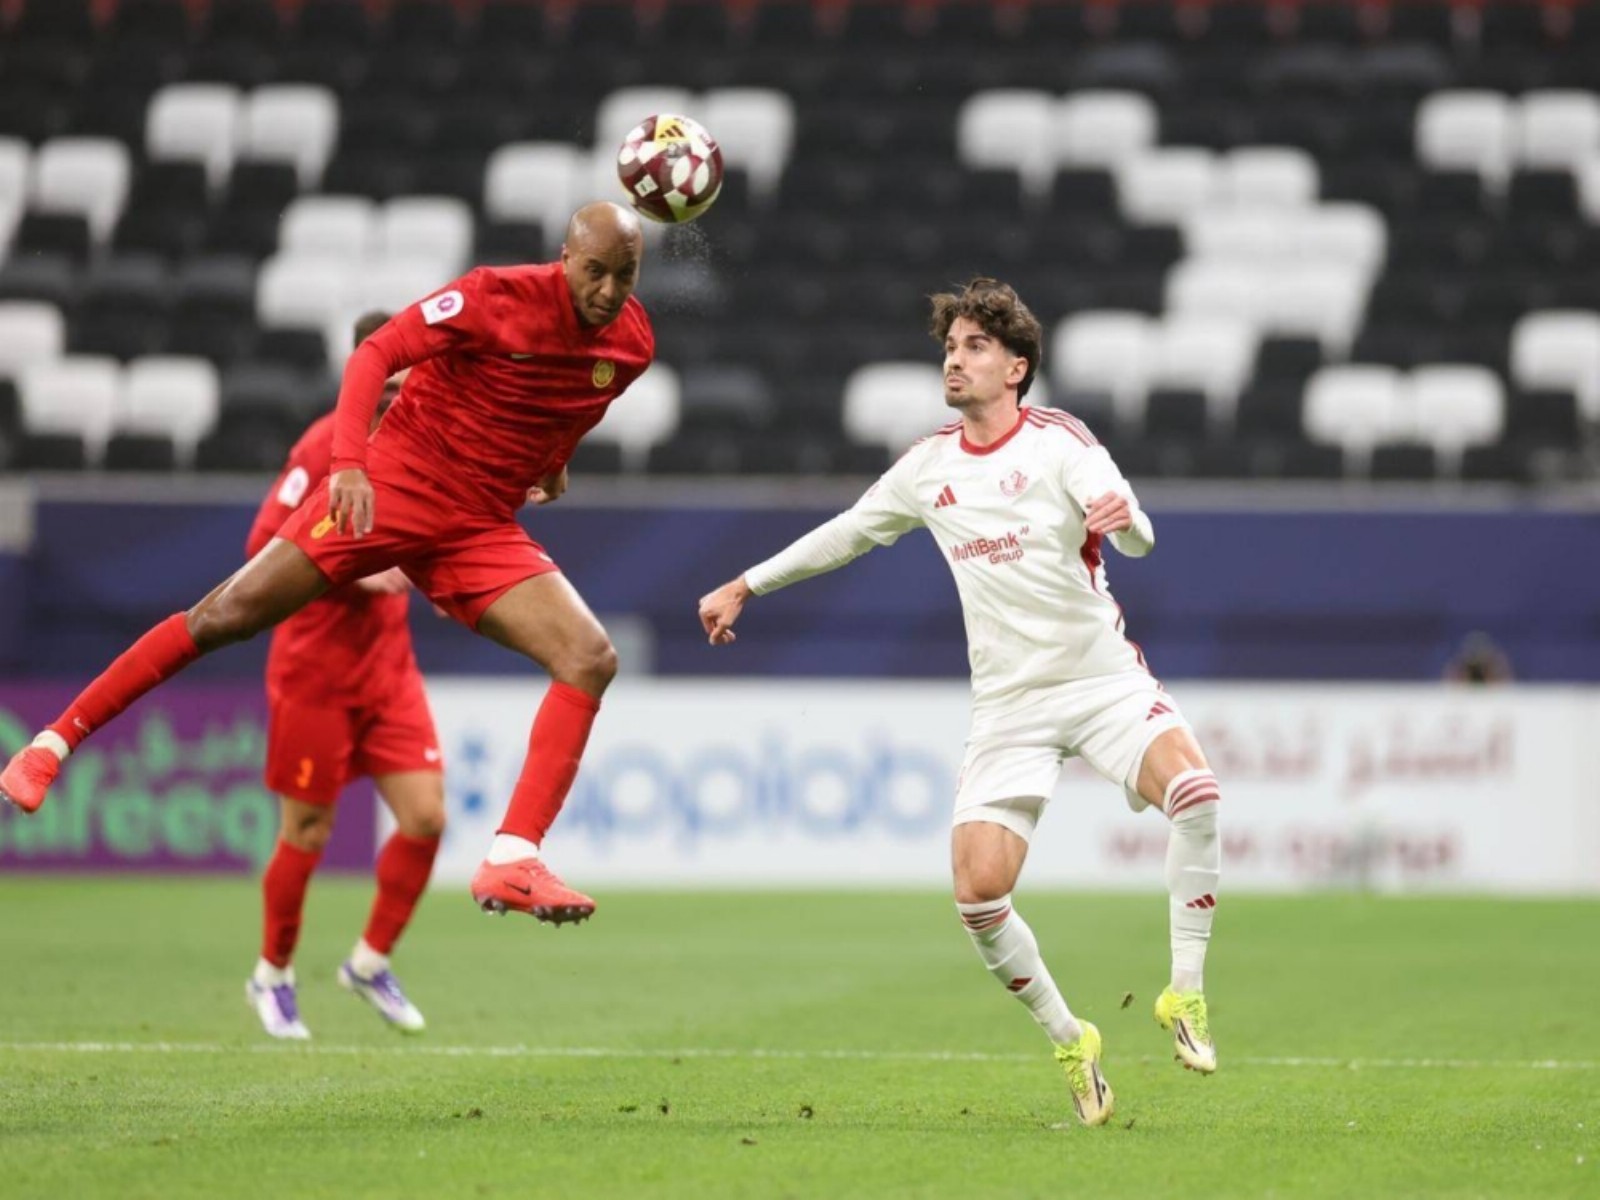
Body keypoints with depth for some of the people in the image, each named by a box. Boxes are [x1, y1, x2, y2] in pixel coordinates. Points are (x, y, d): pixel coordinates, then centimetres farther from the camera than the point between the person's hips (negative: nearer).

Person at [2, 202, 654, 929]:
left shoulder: (632, 345, -1)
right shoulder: (499, 296, -16)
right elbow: (374, 356, -19)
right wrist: (349, 461, -31)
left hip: (481, 529, 4)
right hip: (391, 486, -4)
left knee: (591, 658, -16)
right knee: (226, 615, -9)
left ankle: (512, 862, -21)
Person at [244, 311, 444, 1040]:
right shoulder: (327, 445, -12)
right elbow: (263, 545, -15)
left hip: (388, 665, 6)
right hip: (316, 667, -6)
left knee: (426, 816, -5)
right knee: (307, 832, 2)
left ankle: (370, 963, 13)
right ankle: (272, 976, 21)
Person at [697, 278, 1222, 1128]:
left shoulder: (1057, 440, -5)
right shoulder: (929, 467, 9)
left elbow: (1139, 539, -17)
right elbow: (846, 533, 25)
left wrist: (1120, 517, -41)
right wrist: (745, 586, 27)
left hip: (1104, 676, -3)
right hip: (1009, 702, 3)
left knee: (1193, 788, -33)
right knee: (978, 895, -15)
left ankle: (1186, 994, -18)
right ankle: (1068, 1042, 8)